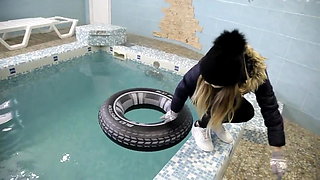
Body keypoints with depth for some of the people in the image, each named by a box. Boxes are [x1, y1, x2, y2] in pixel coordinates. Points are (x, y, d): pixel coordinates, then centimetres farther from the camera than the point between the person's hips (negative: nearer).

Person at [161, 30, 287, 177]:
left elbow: (271, 112, -30)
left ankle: (215, 122, 4)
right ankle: (200, 127, -4)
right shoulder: (202, 69, -41)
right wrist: (174, 112, -5)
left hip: (228, 97, 3)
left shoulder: (257, 74, -38)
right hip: (202, 93, -2)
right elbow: (183, 88, -22)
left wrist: (277, 153, -27)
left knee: (247, 112, -22)